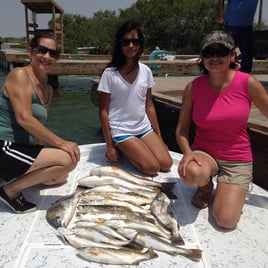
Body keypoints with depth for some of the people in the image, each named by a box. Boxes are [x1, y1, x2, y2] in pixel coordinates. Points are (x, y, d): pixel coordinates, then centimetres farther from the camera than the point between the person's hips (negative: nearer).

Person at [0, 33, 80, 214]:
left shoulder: (48, 90, 14)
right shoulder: (19, 74, -11)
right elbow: (23, 119, -22)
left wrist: (43, 152, 5)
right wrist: (60, 143, -22)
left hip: (21, 149, 9)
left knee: (60, 177, 19)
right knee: (67, 159, -22)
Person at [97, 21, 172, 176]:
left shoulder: (146, 71, 1)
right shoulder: (110, 73, -10)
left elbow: (149, 106, 8)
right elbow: (103, 111, -7)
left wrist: (159, 136, 7)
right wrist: (109, 144, -8)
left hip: (144, 127, 5)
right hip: (121, 130, -4)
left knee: (166, 164, -9)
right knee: (152, 168, -15)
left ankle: (131, 150, 12)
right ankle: (119, 149, 8)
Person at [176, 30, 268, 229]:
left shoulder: (248, 84, -12)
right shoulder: (193, 87, -8)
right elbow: (181, 130, -5)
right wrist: (187, 152, -24)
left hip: (237, 159, 0)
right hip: (204, 153, 1)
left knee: (226, 221, -14)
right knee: (192, 173, -36)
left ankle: (237, 188, 22)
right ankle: (206, 185, 5)